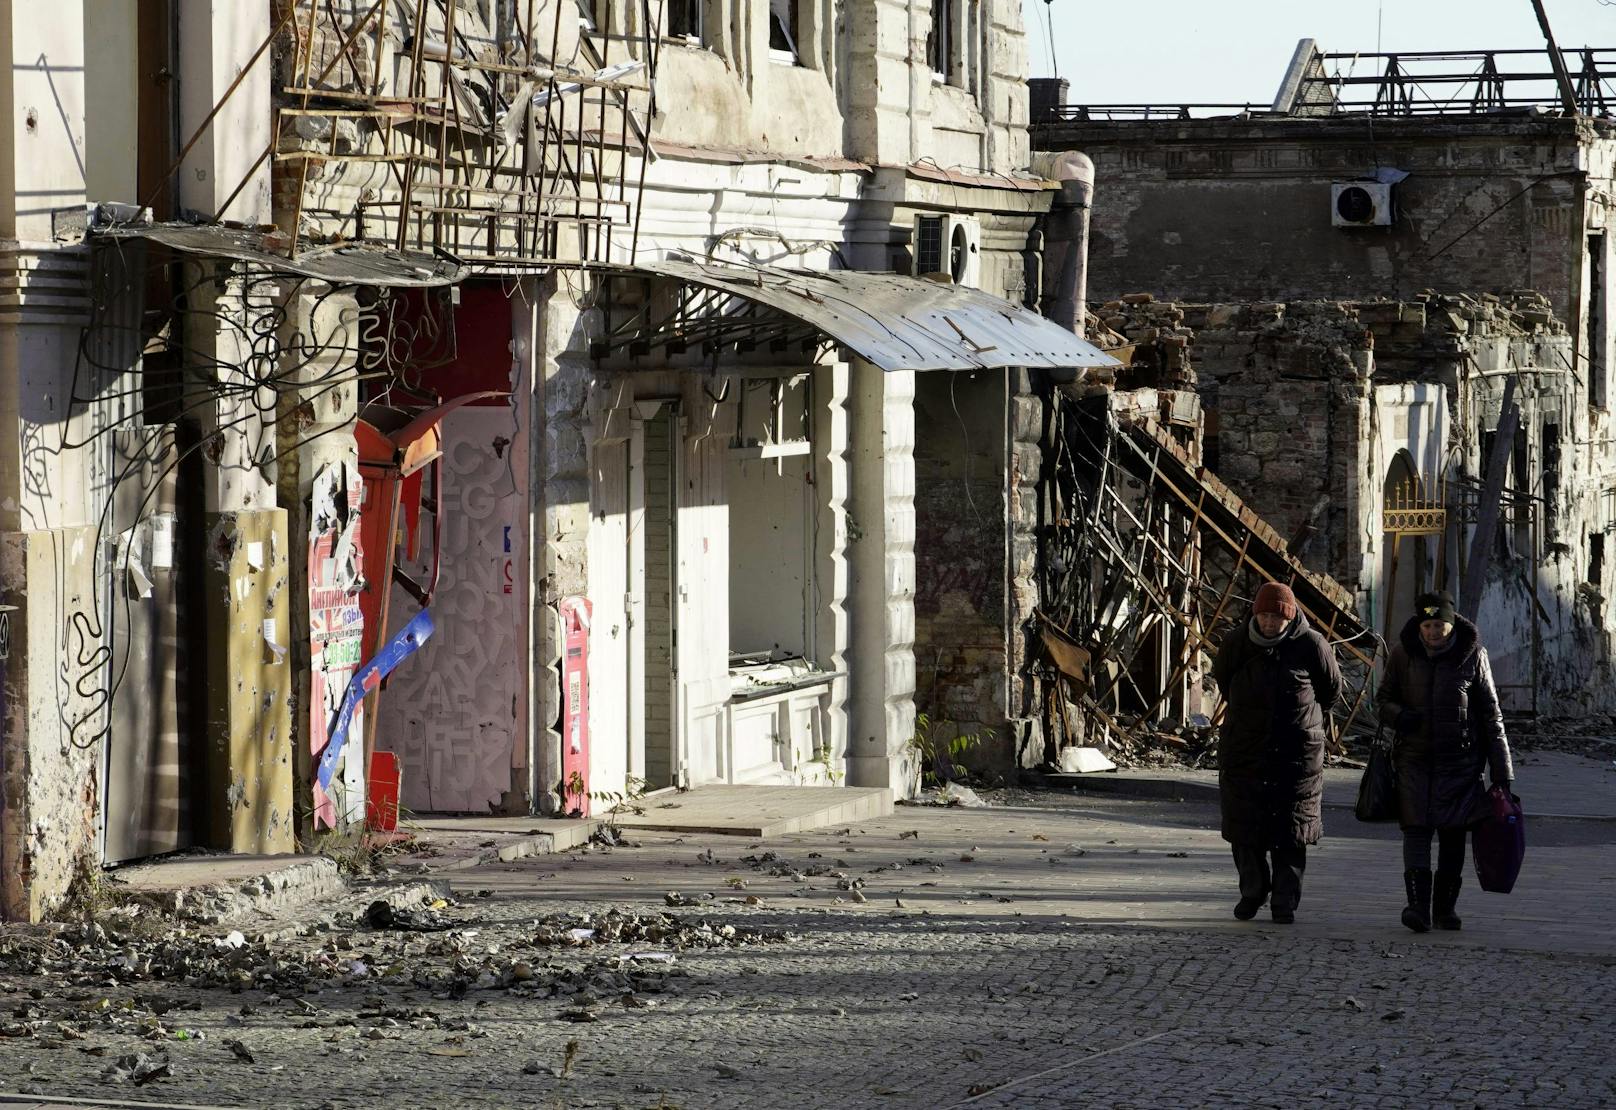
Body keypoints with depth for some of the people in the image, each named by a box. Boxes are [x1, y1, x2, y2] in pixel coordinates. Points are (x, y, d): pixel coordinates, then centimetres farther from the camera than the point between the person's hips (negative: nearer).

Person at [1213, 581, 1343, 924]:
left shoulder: (1310, 645, -9)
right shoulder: (1237, 642, -3)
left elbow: (1332, 687, 9)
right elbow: (1221, 677, 18)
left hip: (1297, 751, -2)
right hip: (1244, 750, 2)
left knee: (1290, 830, 0)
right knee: (1245, 825, 5)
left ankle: (1285, 901, 5)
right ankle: (1252, 892, 21)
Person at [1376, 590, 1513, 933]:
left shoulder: (1472, 655, -3)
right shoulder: (1403, 653, -1)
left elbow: (1491, 715, 1)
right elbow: (1383, 698, 12)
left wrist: (1502, 772, -1)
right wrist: (1398, 715, -13)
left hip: (1459, 761, 0)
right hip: (1414, 759, 0)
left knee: (1453, 834, 3)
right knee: (1416, 828, -11)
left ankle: (1445, 906, 15)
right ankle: (1418, 905, -18)